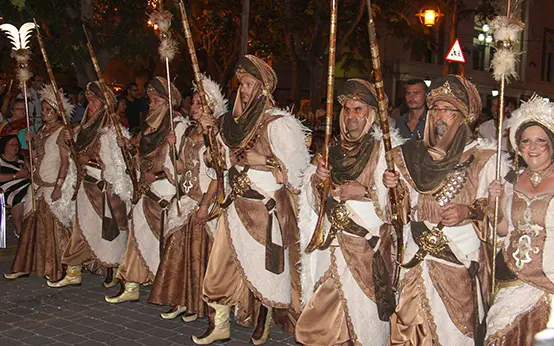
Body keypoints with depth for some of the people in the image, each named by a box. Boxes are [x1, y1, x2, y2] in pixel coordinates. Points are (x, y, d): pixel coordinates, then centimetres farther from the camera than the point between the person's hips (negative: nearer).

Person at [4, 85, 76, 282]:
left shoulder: (62, 131, -9)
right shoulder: (43, 130, 15)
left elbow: (66, 161, -15)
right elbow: (35, 158, 18)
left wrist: (58, 187, -21)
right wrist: (30, 143, 2)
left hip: (55, 185, -8)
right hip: (40, 184, 8)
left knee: (54, 226, -4)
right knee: (33, 224, 9)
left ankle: (58, 270, 6)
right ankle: (24, 266, 17)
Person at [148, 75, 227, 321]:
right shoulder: (189, 132, 13)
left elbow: (219, 174, -15)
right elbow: (182, 167, 12)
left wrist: (205, 204, -19)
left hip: (206, 201, -7)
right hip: (187, 200, 7)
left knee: (200, 252, 0)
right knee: (178, 249, 7)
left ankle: (197, 305, 12)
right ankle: (181, 301, 17)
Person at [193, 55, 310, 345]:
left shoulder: (279, 124, -10)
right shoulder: (238, 121, 13)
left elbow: (294, 171, -12)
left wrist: (263, 162, -14)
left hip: (266, 208, -7)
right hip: (238, 205, 7)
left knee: (265, 270, 2)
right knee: (220, 266, 7)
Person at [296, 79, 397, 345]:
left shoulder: (382, 151, -3)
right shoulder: (335, 150, 12)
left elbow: (390, 202, -9)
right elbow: (316, 203, 11)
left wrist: (364, 194, -25)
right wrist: (316, 180, -8)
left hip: (365, 246, -4)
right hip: (332, 245, 4)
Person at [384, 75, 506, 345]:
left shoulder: (482, 157, -4)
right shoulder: (413, 155, 8)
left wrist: (469, 211, -21)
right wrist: (395, 187, -5)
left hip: (462, 256, -3)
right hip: (417, 255, 3)